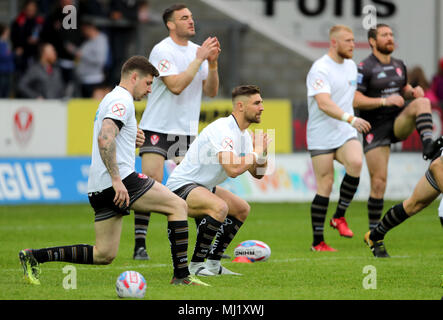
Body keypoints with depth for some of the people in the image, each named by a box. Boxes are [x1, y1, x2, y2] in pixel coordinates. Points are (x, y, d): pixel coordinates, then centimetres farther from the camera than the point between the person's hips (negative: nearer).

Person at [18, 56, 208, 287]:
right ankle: (181, 274, -8)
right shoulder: (122, 100, -8)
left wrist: (131, 140, 16)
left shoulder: (111, 99, 25)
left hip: (99, 189, 10)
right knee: (177, 206, -3)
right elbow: (104, 139, -23)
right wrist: (117, 180, -27)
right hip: (121, 177, -10)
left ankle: (33, 257, 5)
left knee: (103, 255, 8)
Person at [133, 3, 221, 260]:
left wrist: (212, 63, -8)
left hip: (187, 131, 6)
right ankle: (140, 245, -9)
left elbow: (211, 91, 8)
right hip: (158, 128, -6)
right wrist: (200, 59, -19)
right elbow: (176, 85, -23)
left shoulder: (197, 50, 9)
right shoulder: (162, 51, -11)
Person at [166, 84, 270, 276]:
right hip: (180, 186, -11)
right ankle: (196, 265, -22)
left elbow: (258, 174, 11)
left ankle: (213, 263, 14)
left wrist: (261, 153, -9)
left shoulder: (243, 134, 9)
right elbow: (233, 169, -35)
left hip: (203, 187, 11)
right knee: (219, 207, -33)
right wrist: (257, 152, -20)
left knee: (242, 209, 14)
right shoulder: (222, 129, -23)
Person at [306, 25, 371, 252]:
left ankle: (339, 216, -8)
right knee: (325, 186, -5)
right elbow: (324, 104, -27)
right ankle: (318, 242, 5)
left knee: (355, 163, -24)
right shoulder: (320, 70, -14)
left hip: (346, 134, 5)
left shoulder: (351, 66, 12)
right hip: (321, 137, -5)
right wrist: (350, 119, -39)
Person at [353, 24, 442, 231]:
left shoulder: (399, 65, 11)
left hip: (398, 124, 5)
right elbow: (355, 101, -16)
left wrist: (413, 92, 2)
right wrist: (385, 101, -25)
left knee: (422, 103, -24)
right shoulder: (365, 68, -9)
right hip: (375, 131, -4)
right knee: (379, 182, -6)